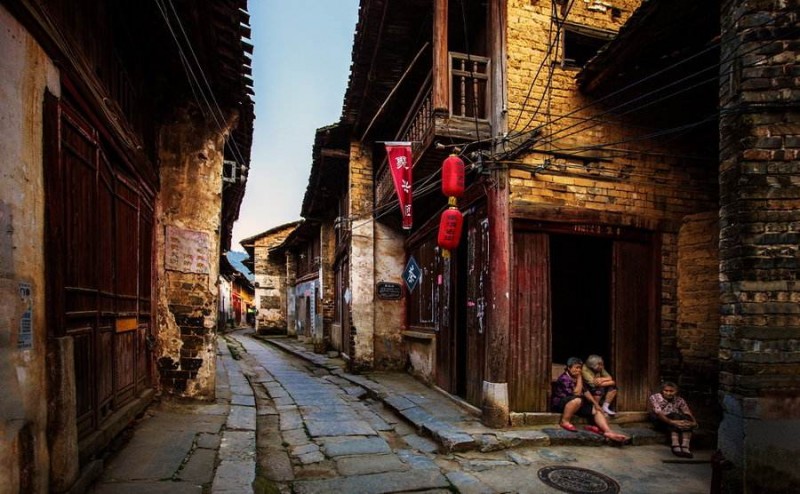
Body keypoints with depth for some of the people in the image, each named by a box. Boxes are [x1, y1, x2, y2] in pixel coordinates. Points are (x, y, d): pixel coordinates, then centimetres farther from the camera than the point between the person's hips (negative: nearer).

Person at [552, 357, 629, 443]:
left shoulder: (577, 378, 11)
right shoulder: (564, 378, -18)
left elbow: (585, 391, 11)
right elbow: (577, 393, -23)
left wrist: (595, 403, 0)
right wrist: (579, 378, -18)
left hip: (576, 404, 9)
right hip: (560, 403, -9)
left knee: (596, 410, -7)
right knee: (577, 400, -39)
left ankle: (609, 432, -25)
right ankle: (564, 421, -24)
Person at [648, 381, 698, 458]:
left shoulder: (679, 400, 4)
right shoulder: (654, 398, -10)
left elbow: (688, 413, -8)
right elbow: (659, 414, -23)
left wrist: (694, 422, -30)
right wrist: (672, 422, -40)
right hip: (660, 422, -4)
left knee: (687, 418, -27)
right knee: (675, 416, -33)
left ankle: (685, 447, -37)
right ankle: (675, 447, -42)